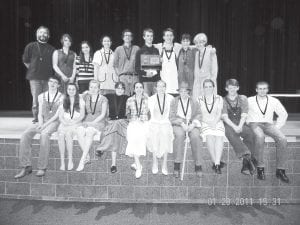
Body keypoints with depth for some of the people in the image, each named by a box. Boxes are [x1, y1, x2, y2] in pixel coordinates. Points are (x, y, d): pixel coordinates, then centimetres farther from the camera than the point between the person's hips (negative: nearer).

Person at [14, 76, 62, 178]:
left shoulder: (61, 97, 2)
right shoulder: (41, 96, 17)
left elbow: (57, 114, -6)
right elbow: (40, 113, 14)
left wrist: (45, 125, -16)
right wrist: (40, 124, -7)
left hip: (54, 122, -5)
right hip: (43, 122, 5)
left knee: (44, 135, -37)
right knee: (25, 135, -23)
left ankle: (42, 167, -29)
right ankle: (26, 167, -20)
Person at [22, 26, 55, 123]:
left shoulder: (52, 49, 12)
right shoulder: (30, 46, 9)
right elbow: (25, 61, 14)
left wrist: (49, 71, 5)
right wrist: (33, 70, 9)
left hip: (48, 78, 1)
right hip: (35, 77, -1)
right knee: (36, 99, -6)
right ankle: (36, 118, 1)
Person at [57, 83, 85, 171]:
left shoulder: (80, 101, 10)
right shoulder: (63, 101, 15)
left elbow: (82, 115, 3)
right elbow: (60, 116, 9)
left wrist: (73, 122, -12)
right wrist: (64, 122, -12)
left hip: (76, 124, -2)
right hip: (64, 124, 2)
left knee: (68, 134, -33)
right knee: (61, 134, -31)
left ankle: (70, 160, -28)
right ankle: (62, 162, -29)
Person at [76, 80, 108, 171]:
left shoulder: (103, 99, 5)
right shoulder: (86, 97, 16)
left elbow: (103, 114, -2)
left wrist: (93, 122, -13)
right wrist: (84, 121, -3)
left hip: (98, 122, -3)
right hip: (86, 121, 3)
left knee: (89, 132, -35)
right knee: (80, 132, -30)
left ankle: (82, 160, -31)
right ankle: (87, 157, -23)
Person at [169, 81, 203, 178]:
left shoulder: (194, 102, 17)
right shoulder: (174, 101, 13)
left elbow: (198, 115, 9)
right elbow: (172, 117, 4)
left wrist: (193, 124, -11)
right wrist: (181, 123, -11)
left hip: (192, 124, 1)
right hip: (178, 124, -1)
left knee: (195, 136, -30)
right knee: (179, 135, -34)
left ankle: (198, 165, -22)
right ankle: (177, 165, -30)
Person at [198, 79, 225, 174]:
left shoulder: (219, 98, 14)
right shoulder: (199, 100, 10)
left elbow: (219, 113, 4)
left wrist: (214, 123, -14)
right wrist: (209, 123, -13)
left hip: (217, 122, 1)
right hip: (205, 123, -1)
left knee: (219, 136, -30)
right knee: (210, 137, -32)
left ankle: (216, 164, -32)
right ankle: (216, 162, -26)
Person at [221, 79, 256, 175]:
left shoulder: (243, 98, 15)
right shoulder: (223, 100, 10)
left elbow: (244, 115, 2)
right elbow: (225, 117, -3)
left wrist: (240, 126, -17)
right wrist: (234, 126, -20)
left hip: (241, 124, 2)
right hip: (229, 124, -1)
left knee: (250, 133, -31)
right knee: (230, 133, -36)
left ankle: (246, 164, -32)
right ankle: (247, 156, -48)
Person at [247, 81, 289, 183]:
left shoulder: (274, 101, 13)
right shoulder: (249, 101, 5)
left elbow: (283, 114, 22)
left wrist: (277, 126, 9)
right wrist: (248, 123, -8)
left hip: (268, 124, 3)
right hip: (254, 124, -3)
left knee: (282, 139, -27)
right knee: (260, 137, -39)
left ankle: (280, 170, -18)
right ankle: (260, 168, -30)